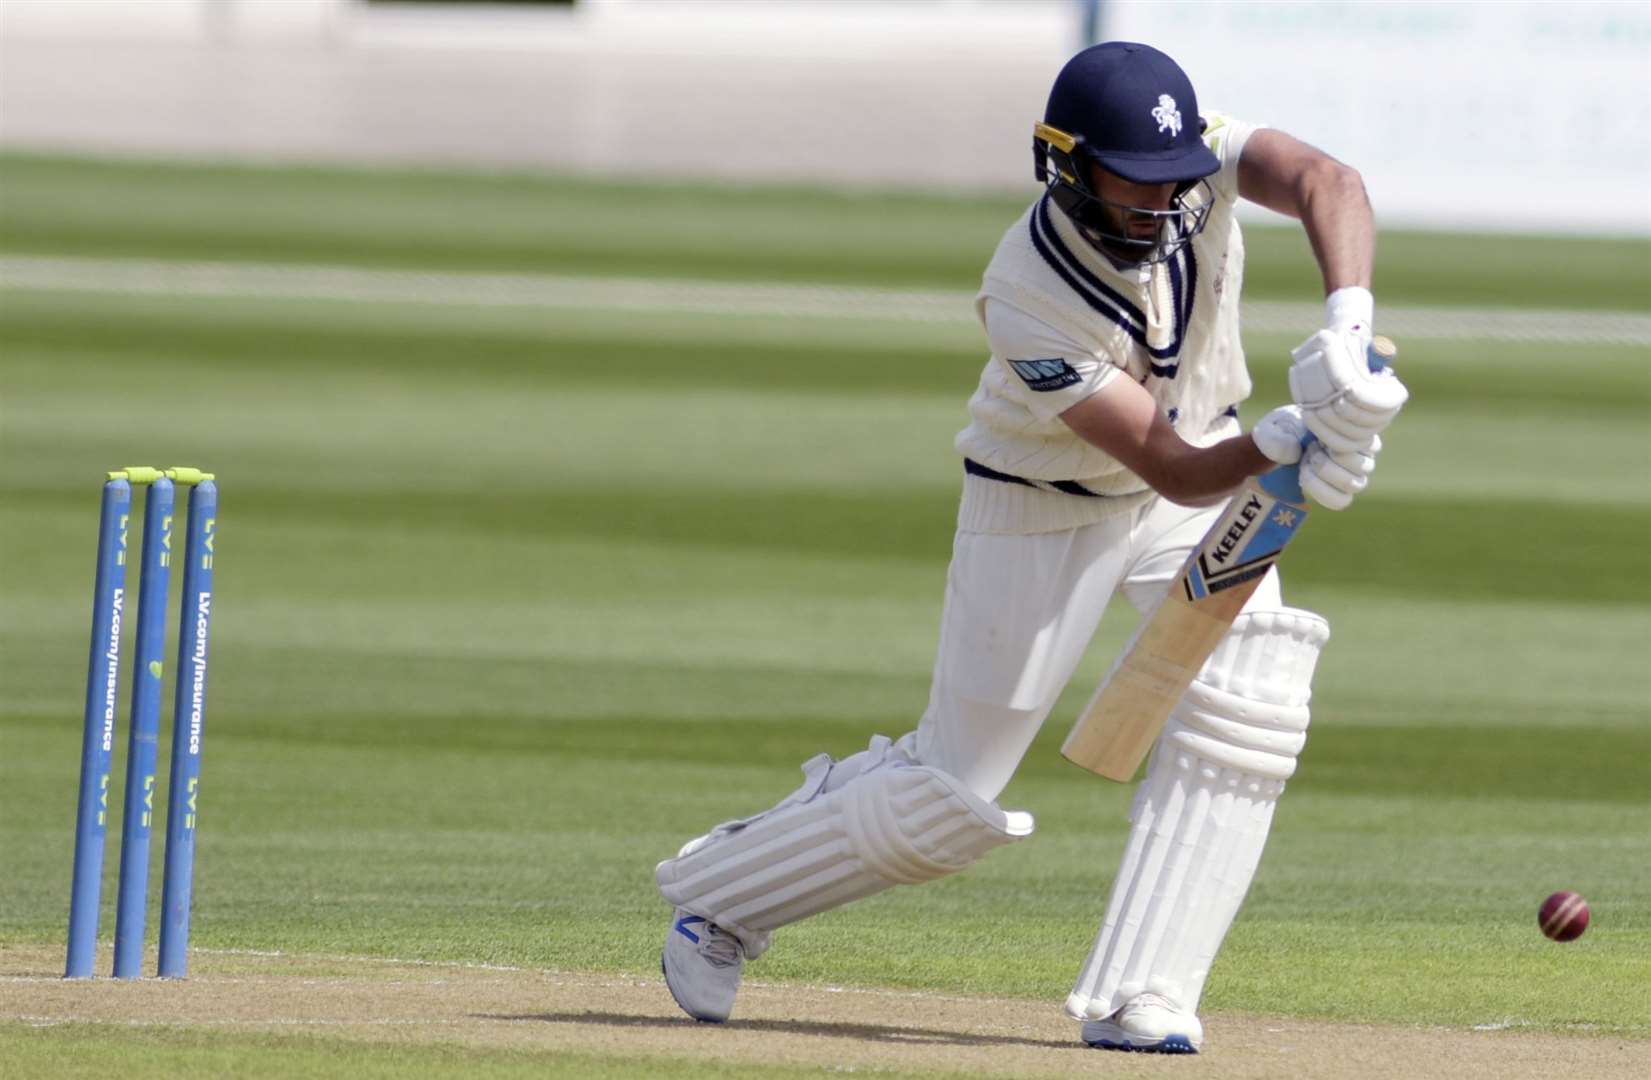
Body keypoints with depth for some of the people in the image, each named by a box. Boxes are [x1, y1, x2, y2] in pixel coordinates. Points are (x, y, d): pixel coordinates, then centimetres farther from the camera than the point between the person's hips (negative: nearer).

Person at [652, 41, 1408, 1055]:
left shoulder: (1198, 162, -24)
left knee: (1244, 703, -20)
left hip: (1206, 455, 4)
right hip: (1041, 508, -4)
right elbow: (1179, 474, -36)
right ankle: (722, 896, 25)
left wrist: (1347, 325, -61)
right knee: (952, 792, 0)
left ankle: (1139, 1000, -14)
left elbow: (1328, 183, -44)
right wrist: (1281, 441, -56)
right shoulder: (1028, 300, -35)